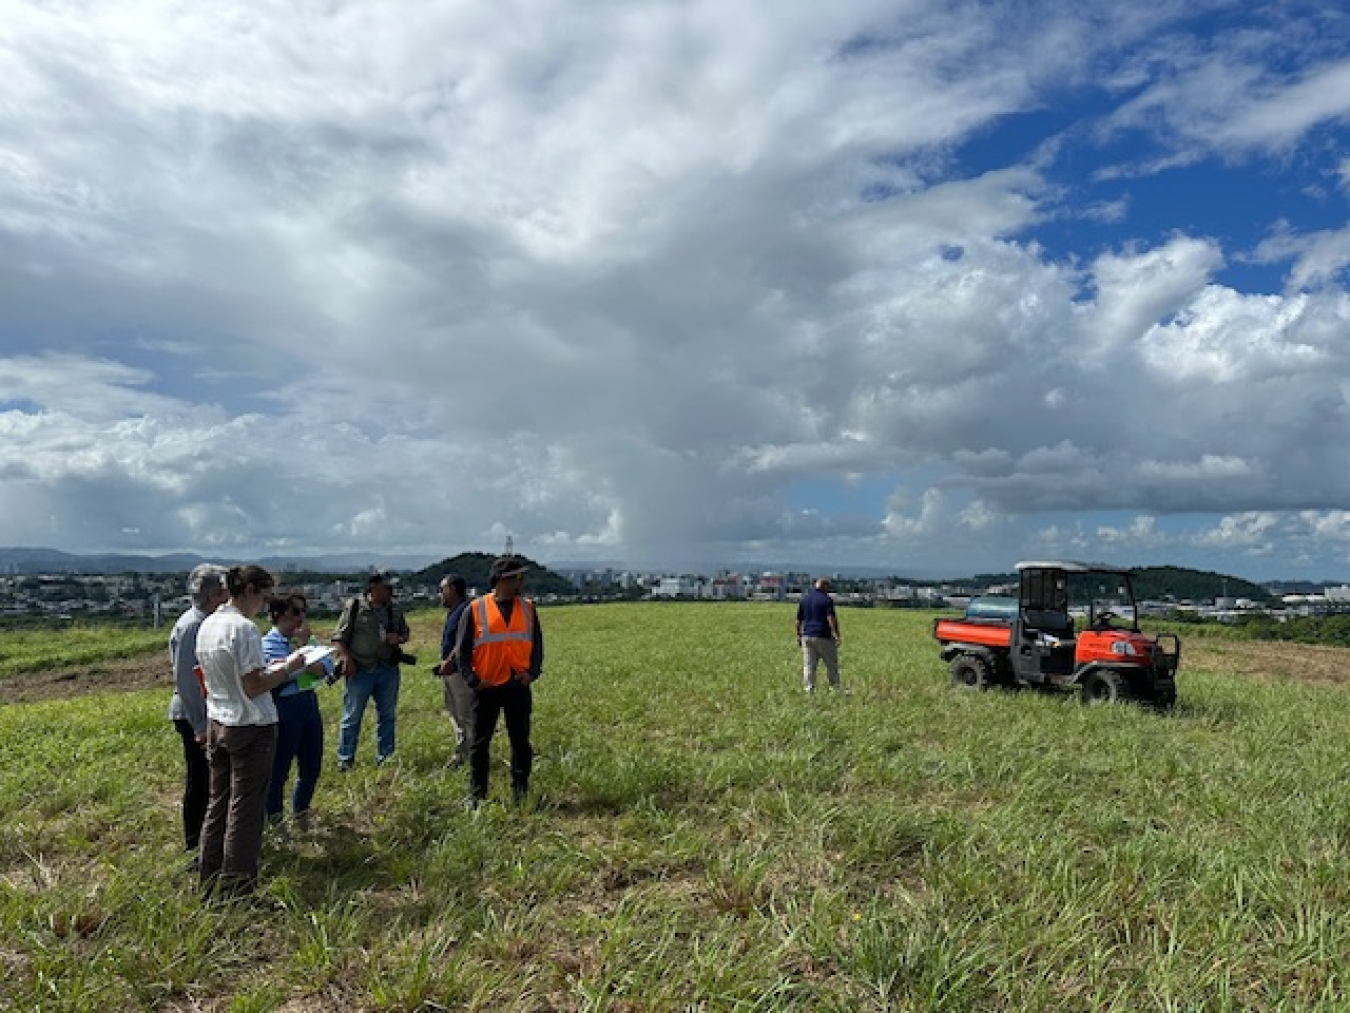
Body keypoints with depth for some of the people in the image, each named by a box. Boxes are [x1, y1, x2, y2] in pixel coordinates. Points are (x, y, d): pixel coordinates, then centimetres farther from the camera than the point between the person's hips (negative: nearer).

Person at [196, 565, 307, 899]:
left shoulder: (207, 625, 8)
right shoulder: (243, 628, -19)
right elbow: (253, 687, -21)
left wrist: (270, 667, 14)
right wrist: (287, 668, -9)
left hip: (217, 724, 9)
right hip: (250, 727, -9)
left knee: (218, 805, 17)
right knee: (245, 810, 1)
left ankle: (210, 884, 27)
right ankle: (237, 889, 10)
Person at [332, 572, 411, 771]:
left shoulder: (395, 610, 9)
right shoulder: (354, 607, -4)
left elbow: (406, 633, 20)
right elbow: (338, 637, -5)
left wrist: (399, 638, -3)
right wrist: (346, 658, -16)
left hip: (388, 669, 5)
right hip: (359, 670, -4)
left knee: (387, 715, 11)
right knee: (352, 716, 3)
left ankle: (385, 757, 23)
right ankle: (345, 759, 14)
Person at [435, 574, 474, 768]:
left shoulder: (466, 609, -15)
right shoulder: (452, 612, 18)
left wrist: (450, 661, -24)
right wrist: (444, 662, 16)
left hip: (461, 670, -11)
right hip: (449, 671, 11)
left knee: (466, 714, -7)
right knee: (455, 714, 17)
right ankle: (462, 752, 27)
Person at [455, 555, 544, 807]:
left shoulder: (527, 608, 7)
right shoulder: (476, 609, -2)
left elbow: (537, 644, 11)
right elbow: (462, 649, 0)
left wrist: (532, 672, -3)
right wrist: (472, 679, -9)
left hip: (518, 686, 3)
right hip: (487, 686, -2)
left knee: (521, 741, 7)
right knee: (480, 742, 5)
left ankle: (521, 793, 18)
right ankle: (477, 795, 16)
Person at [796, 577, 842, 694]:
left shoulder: (804, 599, 9)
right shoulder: (827, 599, -7)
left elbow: (799, 620, 12)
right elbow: (831, 619, -16)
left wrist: (798, 635, 20)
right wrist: (836, 635, -17)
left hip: (807, 636, 5)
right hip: (823, 637, -5)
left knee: (808, 665, 4)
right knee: (832, 664, 9)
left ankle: (809, 689, 1)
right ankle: (835, 687, 16)